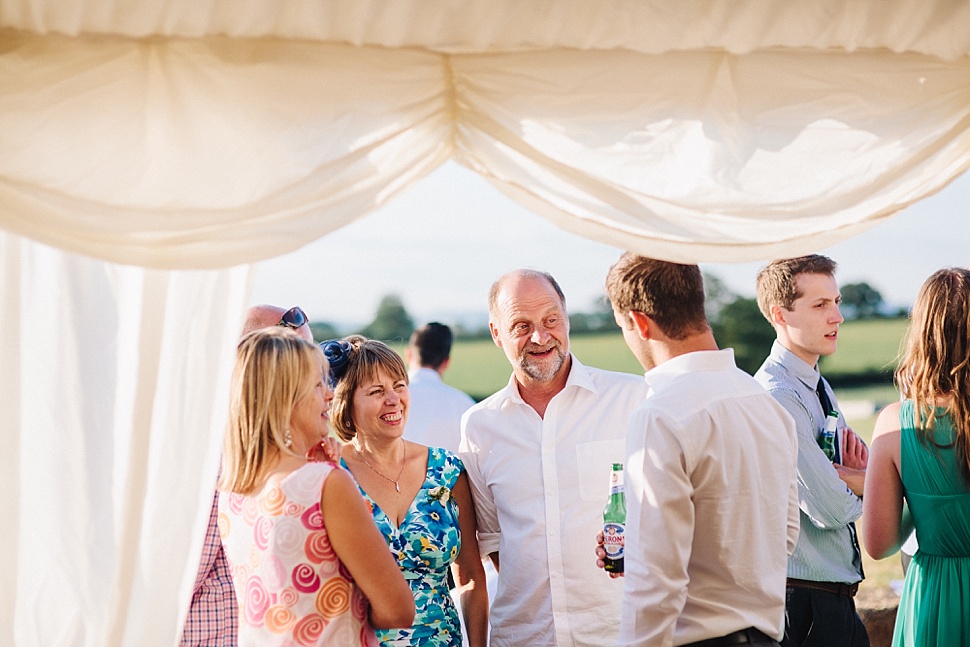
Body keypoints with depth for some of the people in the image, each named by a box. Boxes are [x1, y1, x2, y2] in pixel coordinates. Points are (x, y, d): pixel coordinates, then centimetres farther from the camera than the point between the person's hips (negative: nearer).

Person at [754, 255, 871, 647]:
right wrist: (864, 481, 0)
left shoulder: (820, 389, 12)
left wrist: (851, 478, -8)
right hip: (805, 599, -9)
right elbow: (832, 508, -21)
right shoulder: (777, 396, -19)